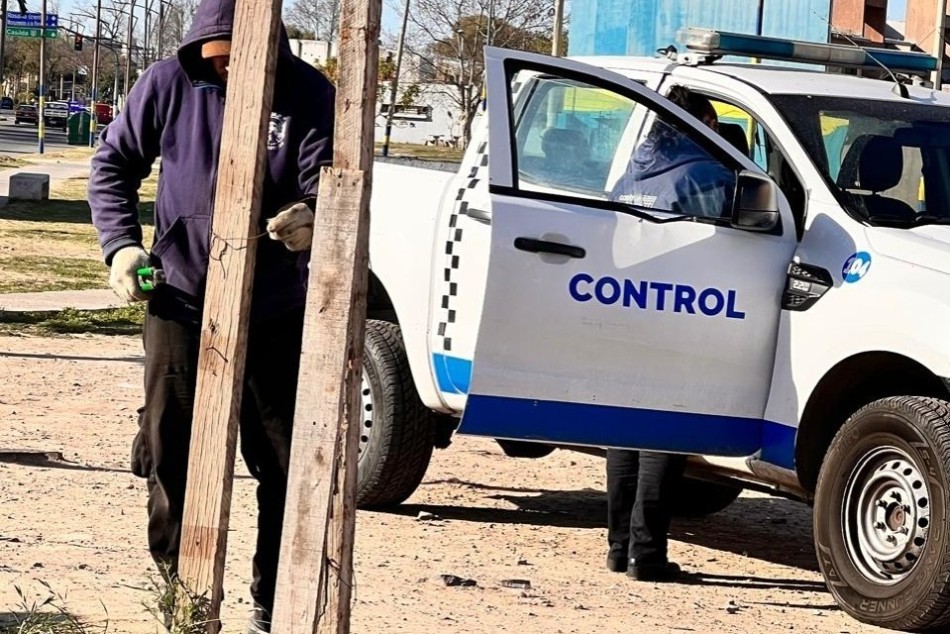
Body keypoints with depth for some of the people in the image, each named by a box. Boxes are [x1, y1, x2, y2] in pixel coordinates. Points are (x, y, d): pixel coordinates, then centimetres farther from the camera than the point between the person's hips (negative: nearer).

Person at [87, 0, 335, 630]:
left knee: (289, 465, 3)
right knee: (171, 460, 4)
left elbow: (328, 183, -15)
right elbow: (114, 163, 8)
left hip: (277, 314, 0)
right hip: (182, 304, 1)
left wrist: (312, 218, -39)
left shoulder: (309, 96, -8)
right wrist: (121, 245, -6)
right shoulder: (169, 84, -5)